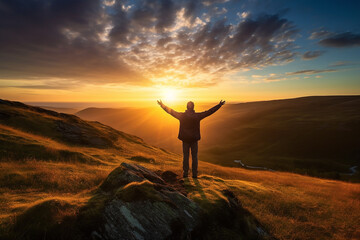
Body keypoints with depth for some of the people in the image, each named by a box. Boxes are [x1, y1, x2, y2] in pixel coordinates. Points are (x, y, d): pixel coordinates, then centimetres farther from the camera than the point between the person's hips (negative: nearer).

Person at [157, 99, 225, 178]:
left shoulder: (182, 115, -6)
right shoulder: (197, 116, -7)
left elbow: (171, 111, 1)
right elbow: (209, 112, -3)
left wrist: (162, 105, 12)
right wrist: (219, 105, 4)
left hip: (185, 139, 1)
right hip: (194, 139, 0)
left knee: (185, 156, 10)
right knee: (194, 156, 8)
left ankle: (185, 173, 14)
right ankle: (194, 174, 11)